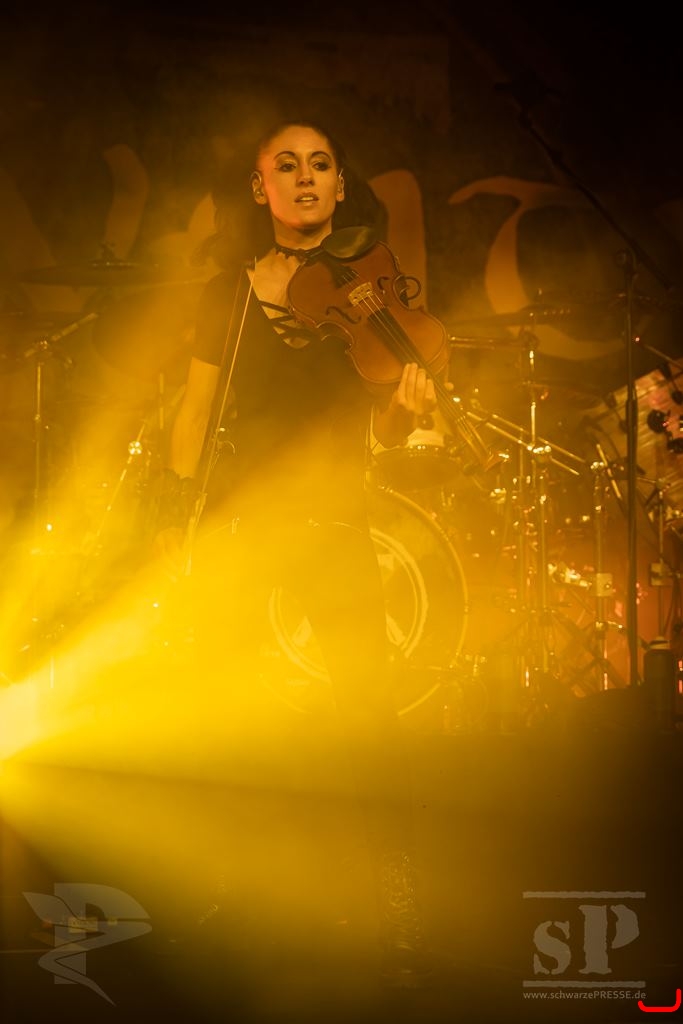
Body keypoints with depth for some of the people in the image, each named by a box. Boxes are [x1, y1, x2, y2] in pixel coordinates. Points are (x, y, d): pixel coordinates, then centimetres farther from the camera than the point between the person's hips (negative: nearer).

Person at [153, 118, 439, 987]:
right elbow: (196, 415, 10)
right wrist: (175, 519, 3)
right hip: (240, 520, 1)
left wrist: (407, 404, -22)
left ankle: (400, 924, -3)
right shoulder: (228, 294, 7)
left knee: (369, 715, -9)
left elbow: (384, 432, 0)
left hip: (334, 523, -1)